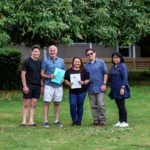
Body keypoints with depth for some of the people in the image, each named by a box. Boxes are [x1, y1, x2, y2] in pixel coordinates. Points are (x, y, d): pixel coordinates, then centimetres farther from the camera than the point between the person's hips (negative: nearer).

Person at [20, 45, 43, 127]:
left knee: (34, 104, 5)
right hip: (28, 85, -5)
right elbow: (23, 74, -7)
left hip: (37, 86, 5)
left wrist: (42, 85, 9)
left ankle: (31, 121, 9)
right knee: (26, 104, -2)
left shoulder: (40, 63, 11)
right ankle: (24, 121, 1)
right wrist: (25, 86, -13)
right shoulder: (27, 62, -5)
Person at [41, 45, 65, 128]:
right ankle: (45, 121, -2)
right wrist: (49, 76, -17)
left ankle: (56, 121, 15)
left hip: (58, 85, 3)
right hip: (49, 85, -3)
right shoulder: (45, 61, 2)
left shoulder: (61, 61, 11)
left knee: (57, 103, 8)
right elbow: (42, 74, 1)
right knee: (47, 103, -4)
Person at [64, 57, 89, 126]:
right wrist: (68, 83, -11)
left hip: (81, 91, 0)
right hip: (72, 91, 0)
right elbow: (65, 80, 9)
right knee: (72, 105, -9)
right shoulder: (69, 71, 8)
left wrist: (83, 82, -15)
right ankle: (74, 121, 4)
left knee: (80, 105, 4)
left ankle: (79, 121, 15)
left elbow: (88, 80, 4)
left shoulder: (84, 71, 5)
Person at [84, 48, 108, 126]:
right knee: (93, 106, 7)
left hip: (100, 88, -4)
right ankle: (96, 120, 13)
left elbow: (105, 73, -1)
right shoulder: (86, 65, 11)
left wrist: (104, 84, -7)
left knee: (101, 105, -6)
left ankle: (102, 121, 1)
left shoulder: (101, 62, 1)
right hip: (91, 88, 4)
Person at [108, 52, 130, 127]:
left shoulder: (122, 66, -10)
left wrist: (122, 88, -19)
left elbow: (125, 78, -13)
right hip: (115, 90, 7)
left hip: (120, 89, -7)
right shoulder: (113, 67, 12)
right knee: (119, 106, 11)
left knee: (122, 106, -4)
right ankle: (120, 121, 16)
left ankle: (124, 122, 3)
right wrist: (112, 89, 15)